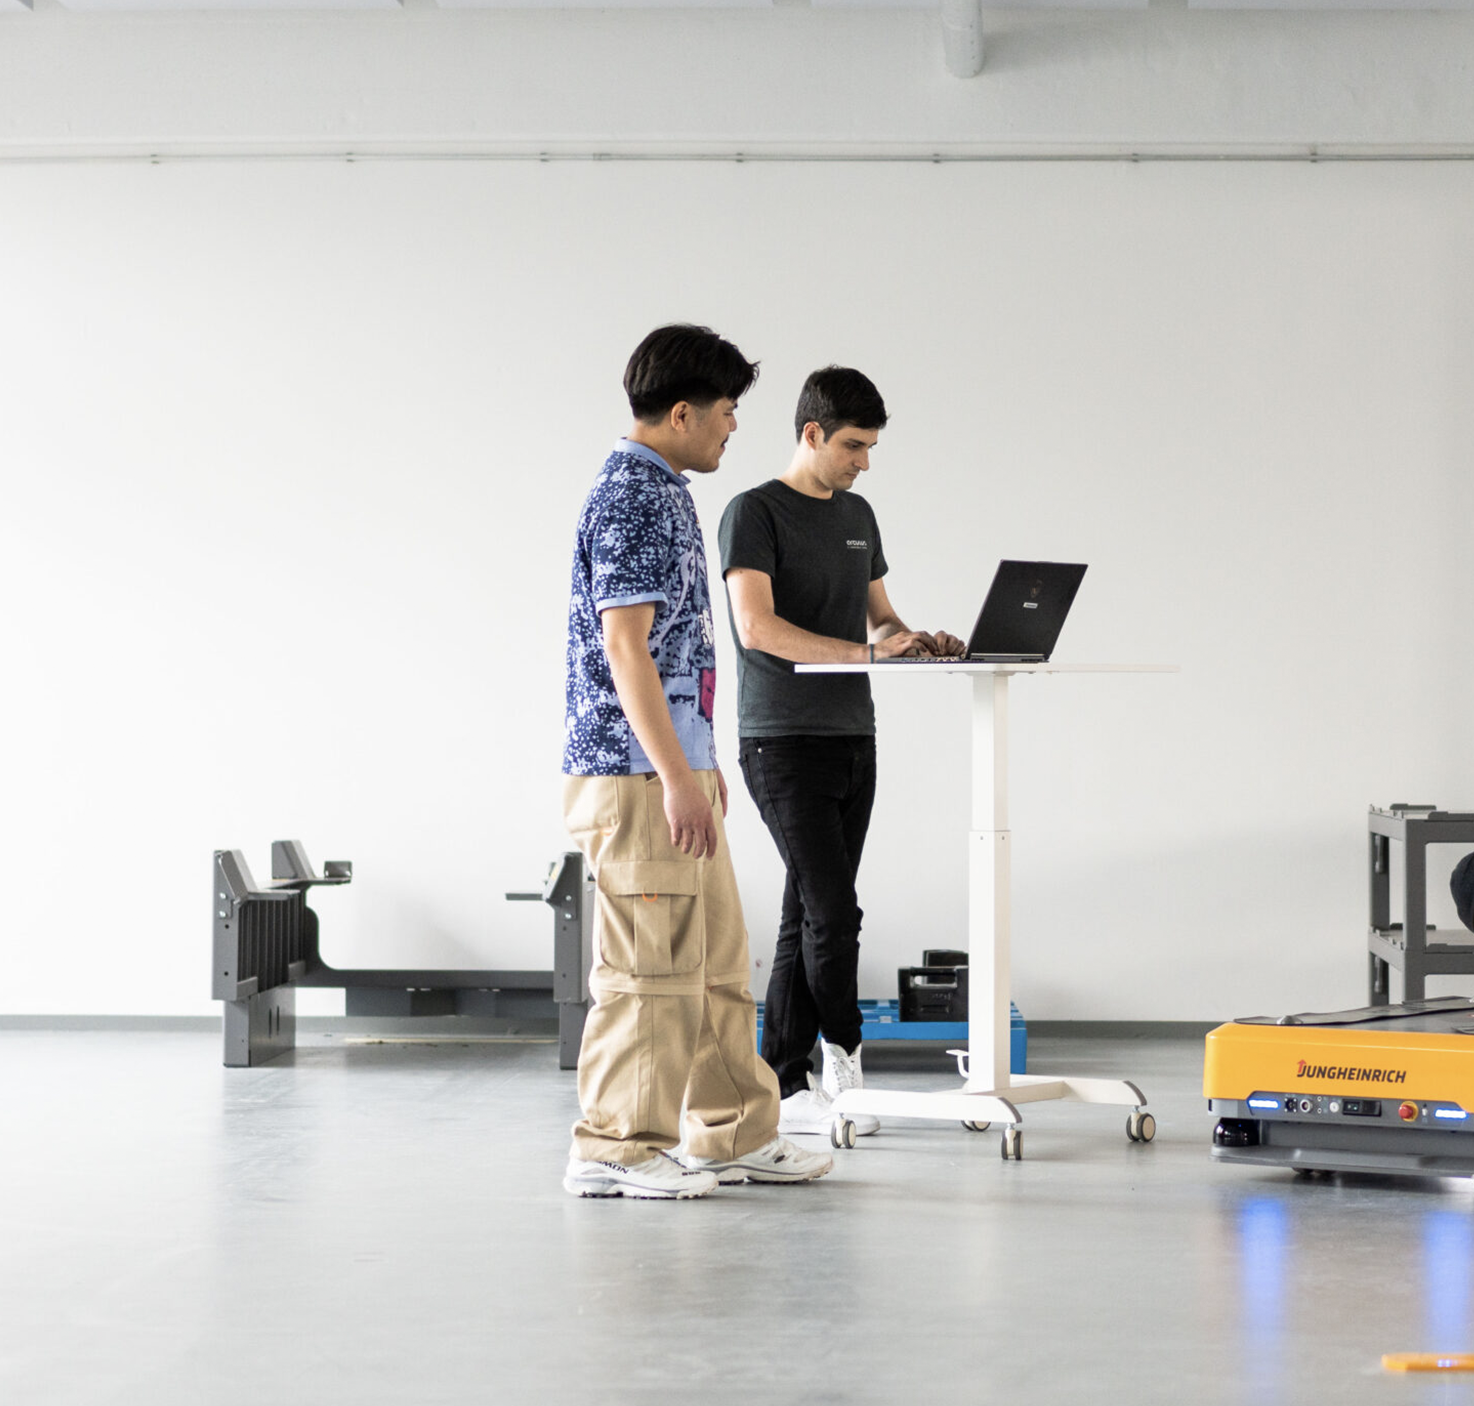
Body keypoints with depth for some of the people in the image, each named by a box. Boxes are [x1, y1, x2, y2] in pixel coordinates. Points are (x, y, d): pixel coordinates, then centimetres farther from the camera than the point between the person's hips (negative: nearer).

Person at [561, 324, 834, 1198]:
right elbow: (622, 644, -20)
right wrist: (675, 776, -22)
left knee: (718, 959, 14)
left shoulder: (665, 493, 17)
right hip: (635, 773, -10)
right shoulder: (629, 498, -14)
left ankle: (735, 1133, 22)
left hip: (674, 768, 10)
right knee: (648, 966, -5)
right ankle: (613, 1150, 3)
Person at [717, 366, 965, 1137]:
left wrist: (913, 640, 0)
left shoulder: (857, 515, 17)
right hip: (784, 745, -7)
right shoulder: (755, 512, -7)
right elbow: (757, 626, -18)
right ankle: (844, 1064, 0)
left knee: (807, 915, 7)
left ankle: (786, 1086, 9)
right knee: (832, 909, -12)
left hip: (852, 739, 7)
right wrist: (863, 650, -23)